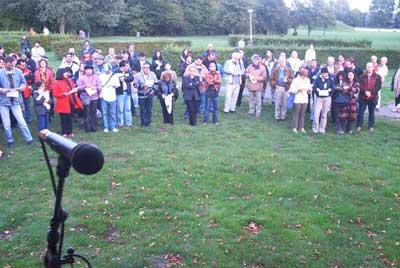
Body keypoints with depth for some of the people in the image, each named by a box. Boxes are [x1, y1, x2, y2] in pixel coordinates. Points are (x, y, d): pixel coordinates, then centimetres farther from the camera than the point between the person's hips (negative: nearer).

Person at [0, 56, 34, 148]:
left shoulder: (18, 72, -5)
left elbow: (23, 83, 6)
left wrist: (20, 88, -14)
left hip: (15, 100, 0)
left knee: (21, 121, 1)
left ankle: (29, 138, 10)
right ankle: (10, 141, 23)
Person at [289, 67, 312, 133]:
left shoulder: (307, 80, 9)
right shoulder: (296, 80, -5)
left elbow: (310, 88, 16)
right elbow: (292, 90, -7)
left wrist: (309, 90, -6)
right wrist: (298, 90, -21)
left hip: (305, 99, 4)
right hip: (298, 99, -4)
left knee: (302, 114, 6)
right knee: (296, 113, -1)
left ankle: (301, 127, 13)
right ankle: (294, 127, 7)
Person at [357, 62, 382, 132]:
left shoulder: (377, 77, 2)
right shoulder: (362, 76, 4)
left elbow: (378, 86, -5)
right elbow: (360, 85, -5)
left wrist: (371, 92, -17)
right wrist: (365, 91, -20)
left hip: (373, 97, -1)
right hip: (363, 97, 1)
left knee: (371, 112, 8)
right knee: (361, 111, 3)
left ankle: (371, 126, 17)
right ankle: (359, 126, 12)